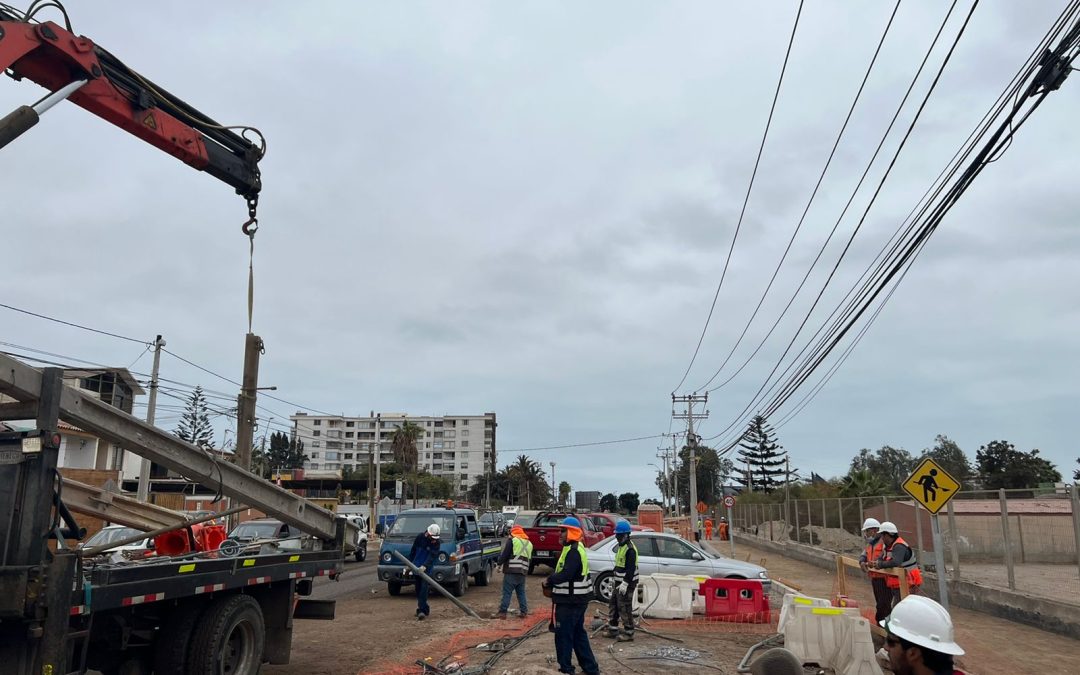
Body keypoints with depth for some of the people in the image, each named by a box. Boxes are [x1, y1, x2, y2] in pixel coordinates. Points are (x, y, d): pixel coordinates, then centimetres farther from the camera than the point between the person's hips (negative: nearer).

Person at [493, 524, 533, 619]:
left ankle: (502, 612, -5)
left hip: (511, 572, -6)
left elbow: (504, 554, -8)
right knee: (521, 592, 14)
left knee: (507, 592, -4)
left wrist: (499, 564, 2)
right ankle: (524, 612, 13)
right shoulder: (529, 543, 17)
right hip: (523, 572, 6)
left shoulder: (512, 540, -4)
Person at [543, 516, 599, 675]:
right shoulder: (574, 548, 13)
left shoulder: (574, 551, -21)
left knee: (563, 635, 1)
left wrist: (549, 580, -14)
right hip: (576, 599, 10)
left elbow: (566, 574, -30)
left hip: (570, 601, -10)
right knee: (578, 633, 17)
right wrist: (552, 582, 4)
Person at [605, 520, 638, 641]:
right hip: (618, 582, 11)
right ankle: (612, 629, 26)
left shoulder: (630, 549, -19)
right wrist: (614, 579, 23)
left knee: (625, 608, -6)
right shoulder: (620, 546, 14)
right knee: (613, 605, 16)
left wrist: (625, 583, -27)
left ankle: (628, 633, 3)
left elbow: (631, 569, -24)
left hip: (627, 584, -11)